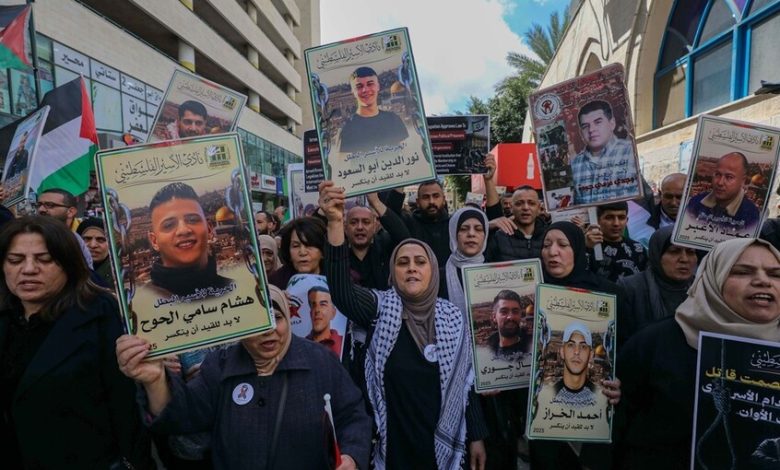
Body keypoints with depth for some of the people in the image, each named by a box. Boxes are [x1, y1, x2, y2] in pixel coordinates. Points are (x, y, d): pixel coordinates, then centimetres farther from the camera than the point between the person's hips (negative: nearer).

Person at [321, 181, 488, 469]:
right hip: (392, 444, -1)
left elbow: (466, 381, 5)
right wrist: (335, 223, -40)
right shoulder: (382, 308, -9)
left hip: (442, 444, 2)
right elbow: (341, 291, -29)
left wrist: (476, 436, 5)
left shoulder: (453, 317, -2)